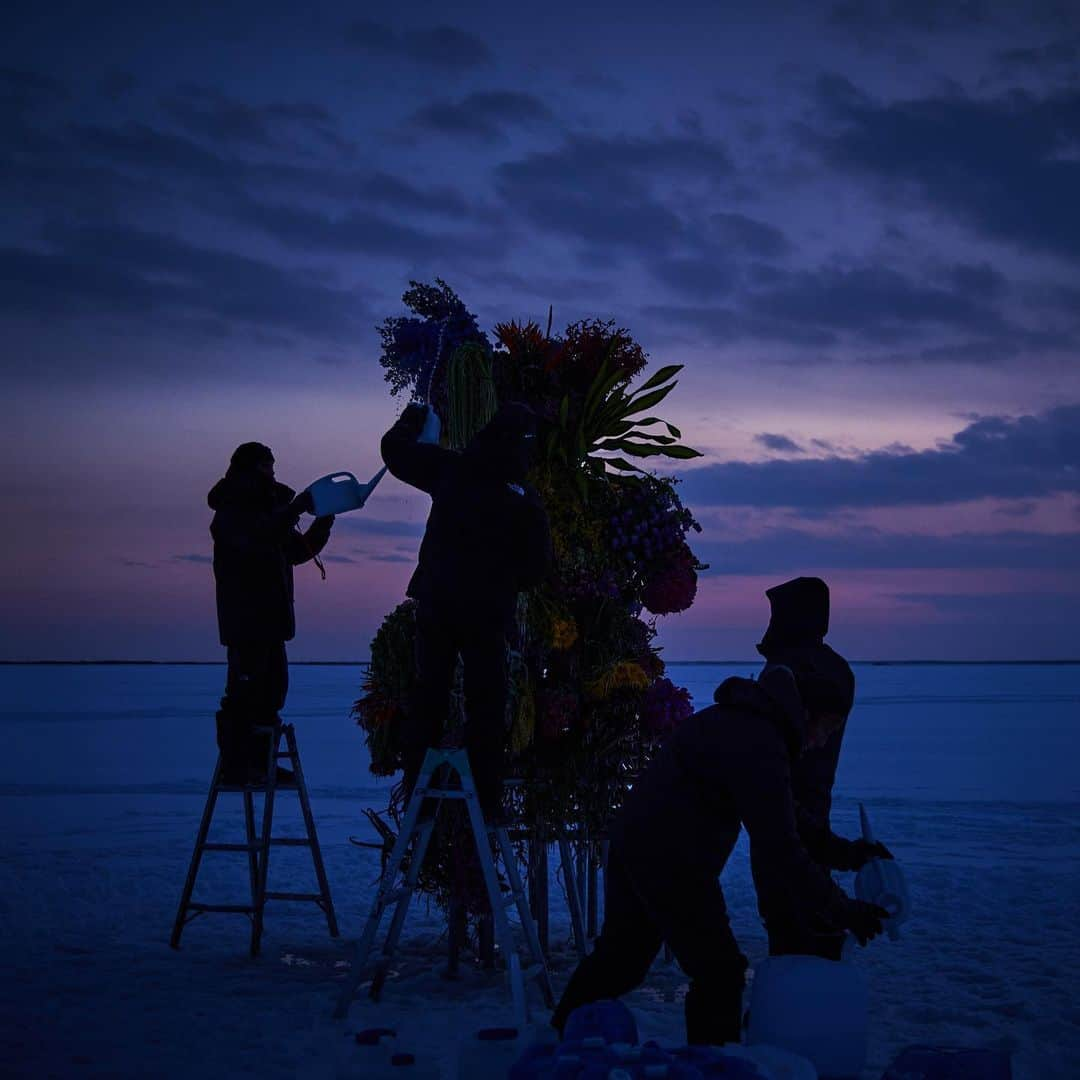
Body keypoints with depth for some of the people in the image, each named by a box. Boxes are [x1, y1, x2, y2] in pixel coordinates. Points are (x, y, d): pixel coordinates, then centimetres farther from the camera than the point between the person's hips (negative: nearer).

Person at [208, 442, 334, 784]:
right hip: (245, 620, -9)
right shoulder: (231, 514, -8)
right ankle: (234, 765, -8)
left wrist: (324, 521, 8)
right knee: (244, 692, -11)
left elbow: (298, 551, 23)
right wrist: (295, 509, -27)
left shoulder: (268, 511, 20)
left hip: (270, 619, 9)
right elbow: (255, 540, -27)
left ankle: (258, 763, 16)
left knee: (272, 689, 10)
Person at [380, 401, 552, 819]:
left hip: (435, 603, 3)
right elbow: (538, 565, -1)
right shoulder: (525, 500, -6)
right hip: (488, 612, -2)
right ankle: (486, 799, 1)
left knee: (428, 696, 10)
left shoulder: (451, 470, -2)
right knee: (486, 704, 3)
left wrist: (412, 419, 29)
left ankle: (418, 794, 10)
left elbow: (395, 450, 10)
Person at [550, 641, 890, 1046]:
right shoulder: (759, 747, -21)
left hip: (631, 840, 10)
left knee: (620, 954, 22)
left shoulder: (732, 717, 13)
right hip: (671, 861, -10)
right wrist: (844, 911, -15)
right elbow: (780, 850, -23)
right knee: (719, 971, 0)